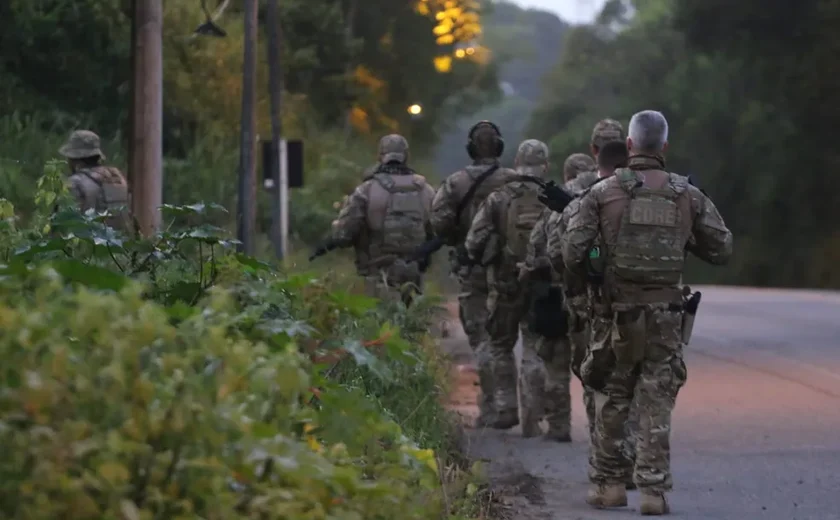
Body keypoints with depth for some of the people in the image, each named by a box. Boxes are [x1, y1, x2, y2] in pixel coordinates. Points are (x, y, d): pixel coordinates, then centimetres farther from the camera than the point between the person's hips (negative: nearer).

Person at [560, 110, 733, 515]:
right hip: (666, 314, 1)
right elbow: (722, 249, 5)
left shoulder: (603, 192, -3)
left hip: (618, 311, -1)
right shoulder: (688, 195, 2)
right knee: (656, 406, 4)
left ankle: (608, 485, 16)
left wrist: (586, 277, 13)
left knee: (611, 401, 12)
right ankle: (653, 490, -1)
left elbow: (572, 251, -8)